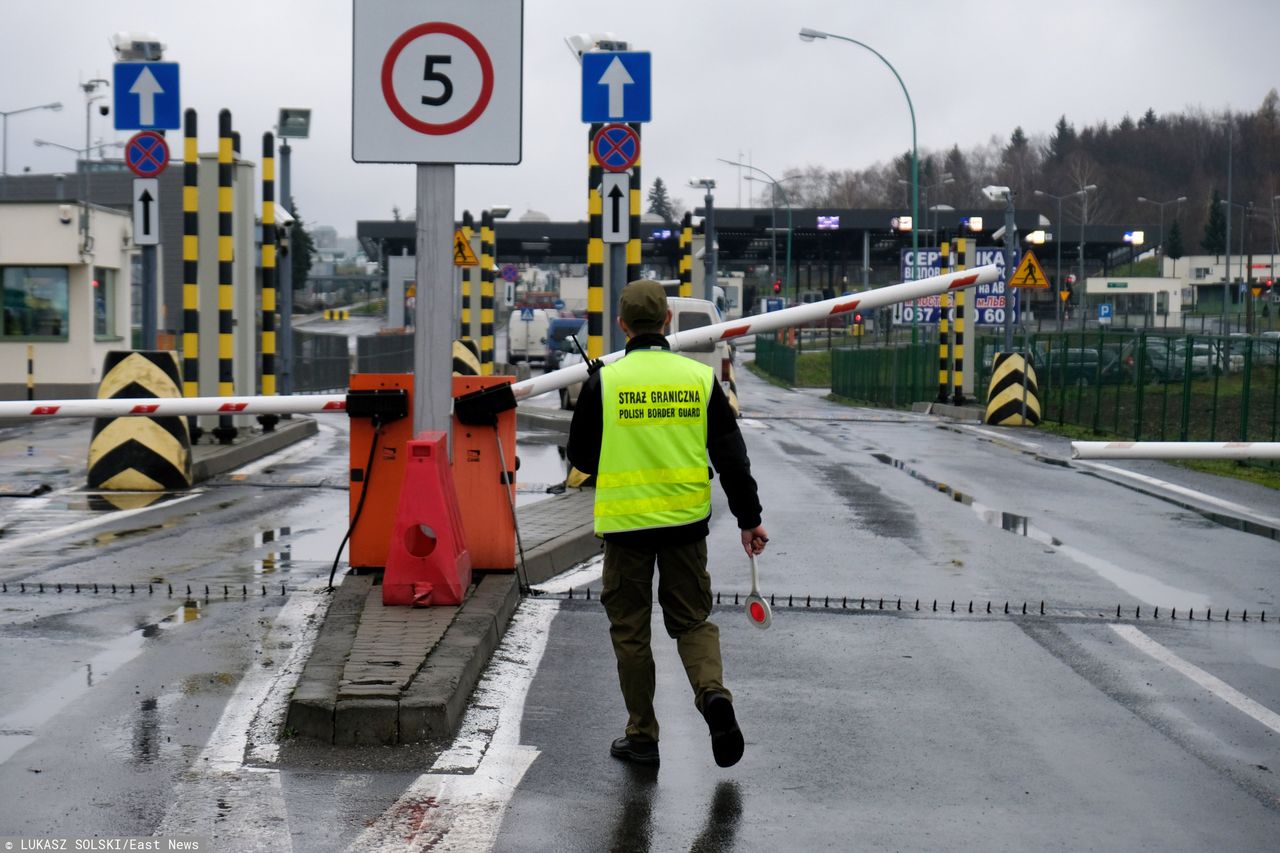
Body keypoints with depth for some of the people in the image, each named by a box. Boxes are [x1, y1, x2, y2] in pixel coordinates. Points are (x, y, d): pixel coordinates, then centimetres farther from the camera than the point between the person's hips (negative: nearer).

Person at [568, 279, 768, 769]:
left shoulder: (604, 381, -6)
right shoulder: (700, 378, -1)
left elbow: (581, 457, 3)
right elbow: (731, 455, 0)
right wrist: (749, 519, 6)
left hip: (625, 522, -2)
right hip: (687, 523, 2)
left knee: (630, 630, 10)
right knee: (692, 620, 15)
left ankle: (642, 737, 14)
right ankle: (713, 692, -12)